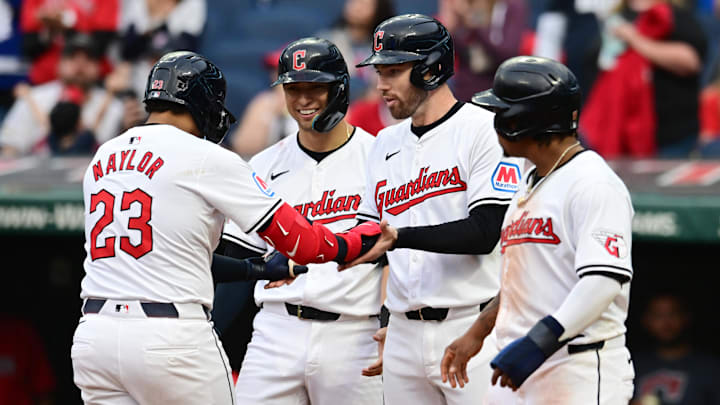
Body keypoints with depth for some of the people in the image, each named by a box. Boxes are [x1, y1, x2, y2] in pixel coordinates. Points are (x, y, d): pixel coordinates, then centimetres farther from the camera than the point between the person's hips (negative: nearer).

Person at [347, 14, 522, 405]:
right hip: (404, 335, 7)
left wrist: (399, 237, -25)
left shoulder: (485, 130, -6)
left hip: (473, 328, -7)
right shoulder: (385, 144, 17)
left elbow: (484, 233, -15)